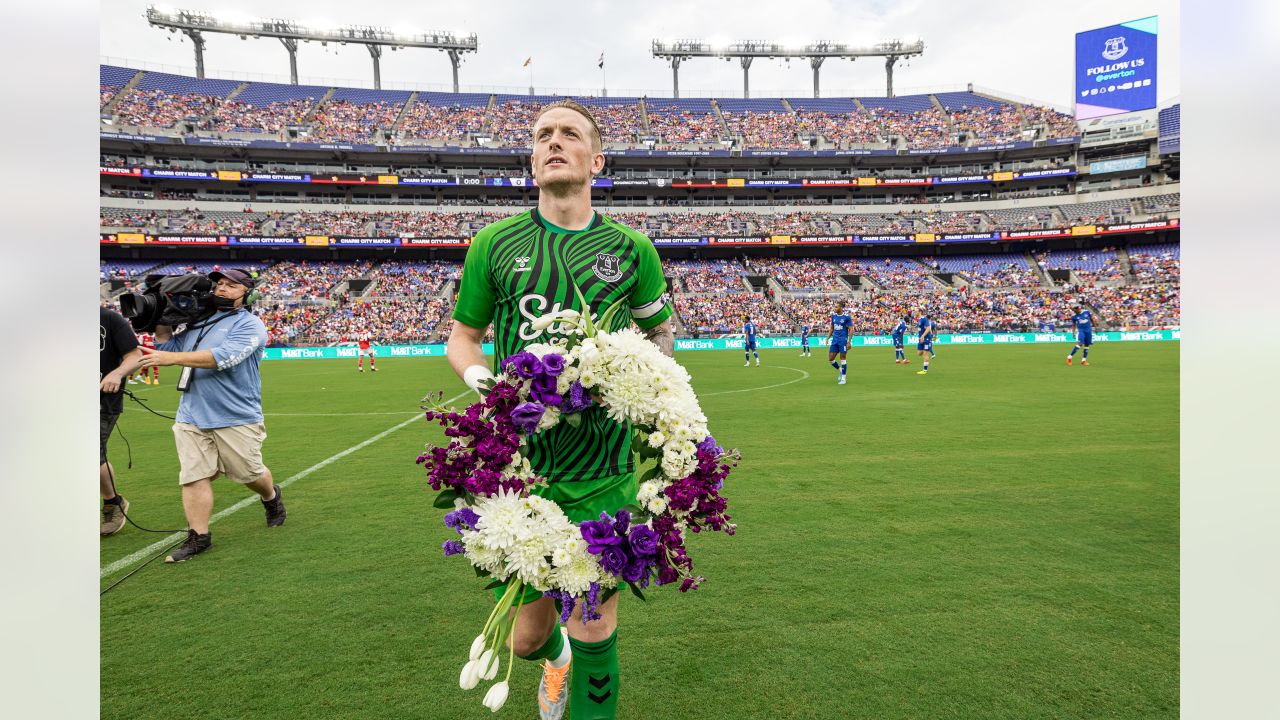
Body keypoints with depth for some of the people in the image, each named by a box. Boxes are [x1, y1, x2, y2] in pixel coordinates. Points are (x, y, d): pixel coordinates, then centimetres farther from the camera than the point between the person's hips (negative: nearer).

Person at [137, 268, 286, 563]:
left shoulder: (249, 325, -8)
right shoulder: (197, 322, 14)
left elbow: (224, 357, -23)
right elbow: (168, 346, 22)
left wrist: (171, 358, -26)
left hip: (236, 418, -5)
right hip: (191, 418, 5)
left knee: (249, 473, 9)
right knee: (194, 477, 1)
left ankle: (271, 497, 40)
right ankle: (198, 537, 11)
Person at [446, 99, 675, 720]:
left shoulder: (631, 248, 3)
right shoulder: (495, 243, 3)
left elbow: (660, 331, 17)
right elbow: (462, 335, 12)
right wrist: (480, 378, -9)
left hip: (602, 475, 0)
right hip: (519, 466, 1)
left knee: (595, 631, 3)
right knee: (527, 635, 14)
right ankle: (555, 657, 52)